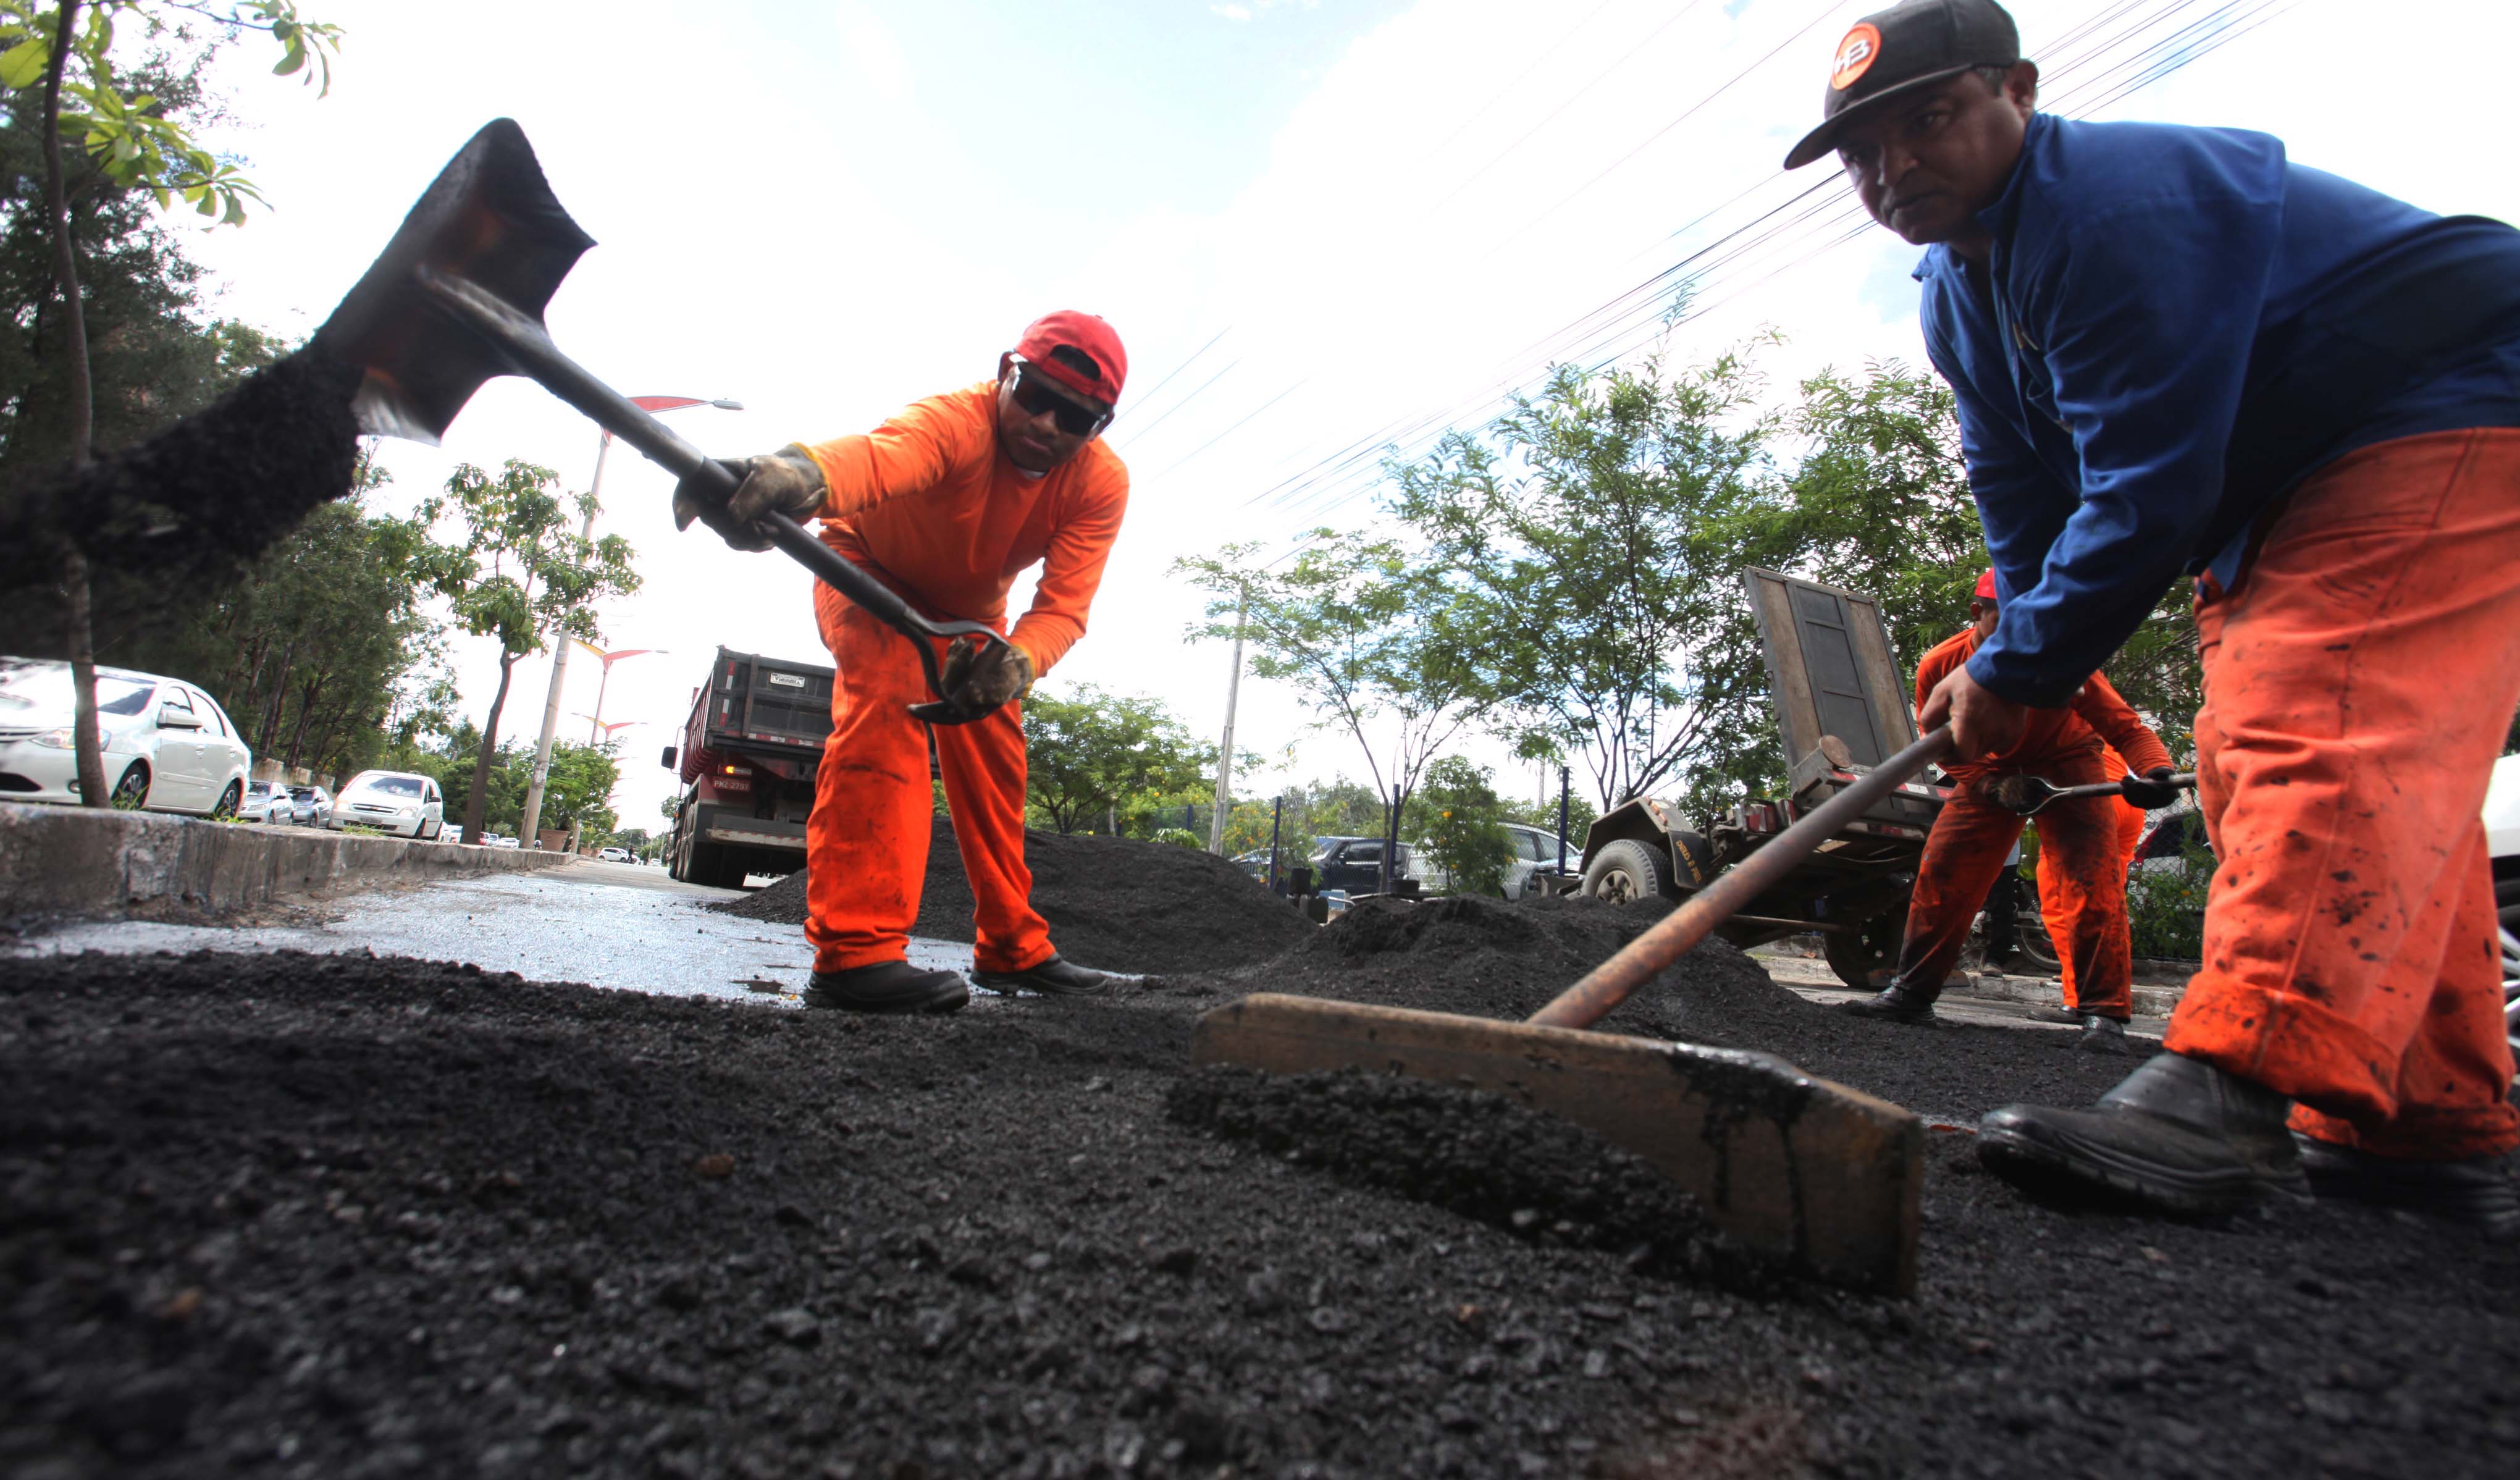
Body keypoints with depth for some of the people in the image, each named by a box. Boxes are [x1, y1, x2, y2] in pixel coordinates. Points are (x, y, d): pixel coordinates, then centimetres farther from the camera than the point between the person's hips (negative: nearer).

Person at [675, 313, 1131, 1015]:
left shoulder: (1102, 483, -24)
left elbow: (1063, 606, -33)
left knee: (996, 757, 4)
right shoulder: (956, 421, -37)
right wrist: (803, 471, -84)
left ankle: (1013, 949, 18)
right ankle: (853, 950, -33)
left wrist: (1016, 663, -55)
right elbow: (884, 452, -61)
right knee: (887, 701, -31)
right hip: (869, 571, -5)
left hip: (970, 607, 5)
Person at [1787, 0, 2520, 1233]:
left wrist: (2018, 672, -22)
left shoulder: (2123, 203, -24)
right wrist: (2026, 668, 2)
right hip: (2278, 488, 10)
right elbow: (2022, 495, 9)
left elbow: (2150, 485, -29)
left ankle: (2244, 1089, -36)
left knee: (2326, 736, -26)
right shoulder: (1960, 291, 7)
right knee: (2251, 763, 3)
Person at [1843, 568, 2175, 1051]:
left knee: (2092, 879, -18)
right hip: (1991, 769, 2)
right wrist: (1990, 785, -24)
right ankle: (1911, 993, 3)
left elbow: (2126, 727, -28)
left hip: (2068, 762, -2)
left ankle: (2103, 1012, -10)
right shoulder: (1938, 667, -21)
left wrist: (2155, 773, -49)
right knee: (1941, 870, -6)